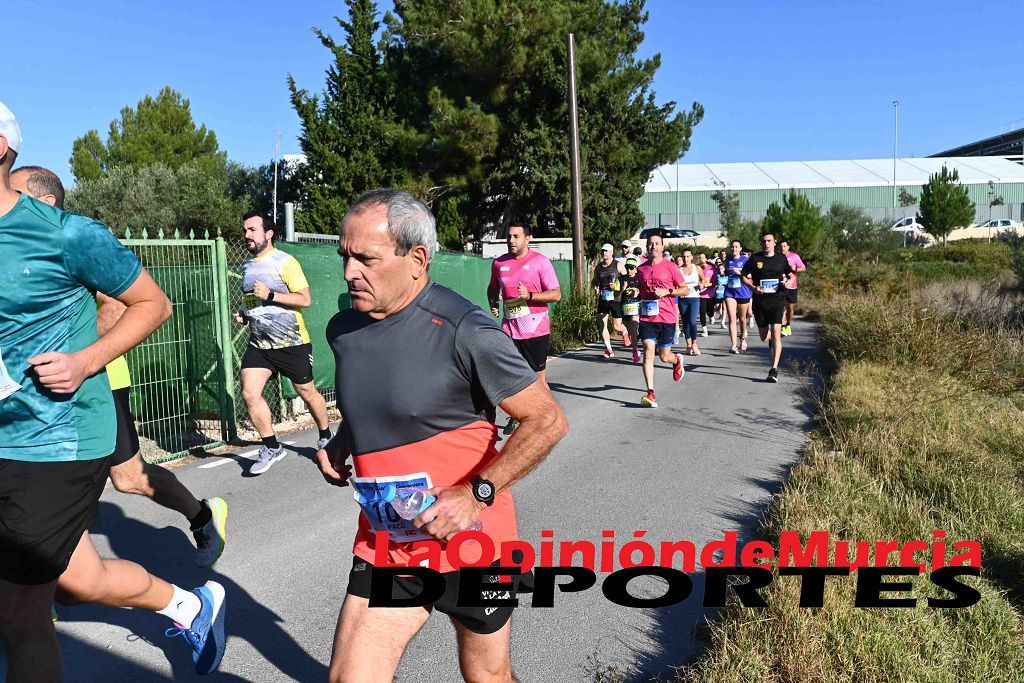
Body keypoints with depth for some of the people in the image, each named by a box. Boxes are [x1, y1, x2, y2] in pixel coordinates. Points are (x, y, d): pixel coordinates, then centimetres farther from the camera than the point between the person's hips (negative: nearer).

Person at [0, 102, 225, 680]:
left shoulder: (66, 234, -12)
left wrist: (86, 361, -16)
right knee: (76, 579, 13)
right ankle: (191, 605, 37)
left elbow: (154, 303, -4)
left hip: (56, 443, -6)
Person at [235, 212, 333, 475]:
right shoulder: (247, 265, 12)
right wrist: (244, 315, 6)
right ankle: (271, 447, 7)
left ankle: (325, 437, 32)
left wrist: (270, 295, -24)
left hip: (292, 344, -6)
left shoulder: (285, 262, -11)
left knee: (307, 393, 7)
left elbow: (305, 299, -17)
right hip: (258, 344, 6)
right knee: (249, 393, -9)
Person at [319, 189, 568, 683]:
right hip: (384, 546, 5)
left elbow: (547, 421, -16)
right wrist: (338, 448, 1)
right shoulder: (343, 330, 0)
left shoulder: (464, 332, -21)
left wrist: (477, 494, -24)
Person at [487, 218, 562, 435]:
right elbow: (493, 288, 25)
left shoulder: (540, 262, -6)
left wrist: (529, 295, -22)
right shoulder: (499, 263, 7)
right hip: (509, 330, 3)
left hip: (536, 330, -3)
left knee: (538, 376, 7)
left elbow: (556, 294, -9)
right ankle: (514, 417, 23)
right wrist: (493, 304, 5)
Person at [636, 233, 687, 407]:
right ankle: (651, 393, -9)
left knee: (664, 356, 7)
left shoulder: (670, 267, -2)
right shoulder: (641, 269, 9)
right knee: (648, 352, -10)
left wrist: (667, 291, -14)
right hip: (647, 317, 2)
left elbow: (685, 290, 0)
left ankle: (677, 360, 45)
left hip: (667, 317, -2)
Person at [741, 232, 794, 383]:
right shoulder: (755, 259, 2)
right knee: (764, 337, 12)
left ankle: (774, 370, -13)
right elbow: (744, 276, 7)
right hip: (759, 301, 2)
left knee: (776, 334, -13)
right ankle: (771, 339, 52)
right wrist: (753, 287, -11)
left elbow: (791, 276, 16)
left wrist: (788, 282, -7)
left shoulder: (781, 259, 4)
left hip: (777, 301, -1)